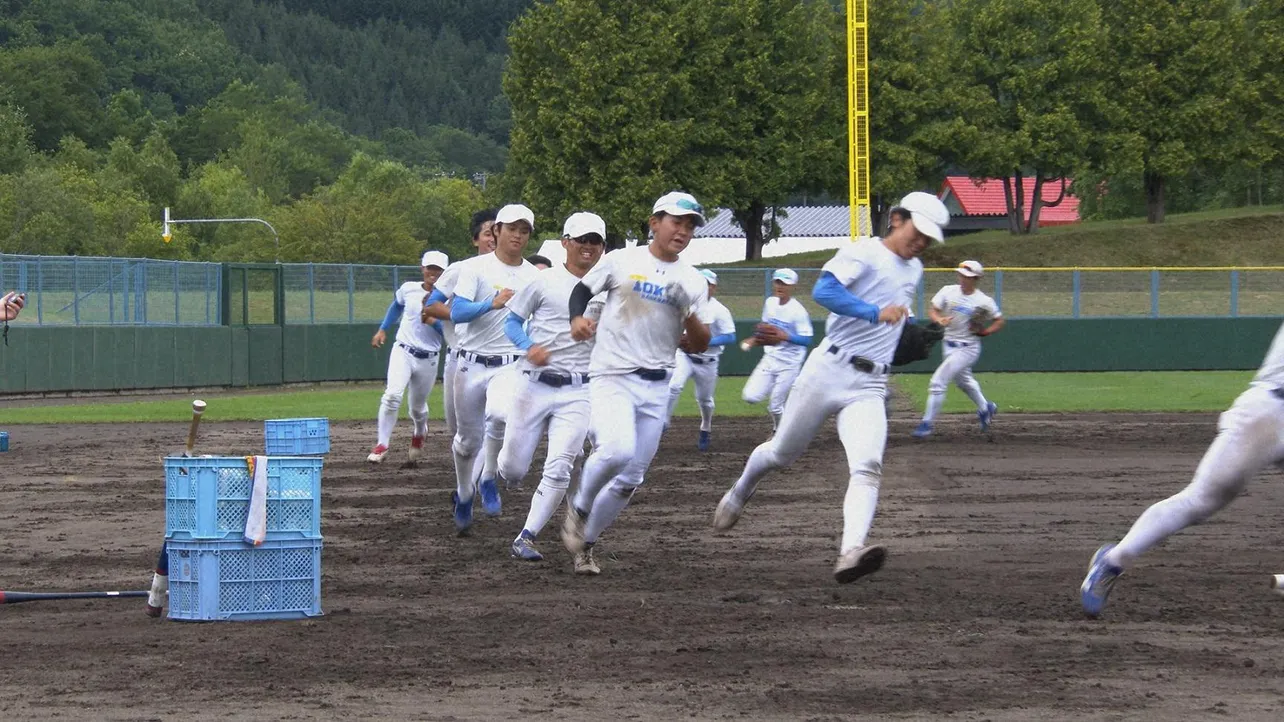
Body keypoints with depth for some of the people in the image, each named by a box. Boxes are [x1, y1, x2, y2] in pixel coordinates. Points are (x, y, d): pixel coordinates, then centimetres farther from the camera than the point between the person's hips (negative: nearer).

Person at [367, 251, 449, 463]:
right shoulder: (409, 289, 0)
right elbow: (397, 305, 23)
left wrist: (433, 321, -28)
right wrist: (383, 329, 20)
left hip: (427, 360, 0)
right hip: (403, 352, 0)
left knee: (418, 407, 14)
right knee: (392, 395, -23)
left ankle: (419, 434, 48)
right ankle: (382, 444, -17)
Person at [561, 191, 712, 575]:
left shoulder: (693, 282, 7)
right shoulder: (621, 261, 0)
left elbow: (700, 346, 6)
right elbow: (582, 289, 10)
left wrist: (689, 314, -15)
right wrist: (578, 317, -11)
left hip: (656, 388, 4)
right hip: (612, 378, -4)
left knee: (630, 479, 6)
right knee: (618, 450, -29)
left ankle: (584, 543, 24)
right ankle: (579, 507, -2)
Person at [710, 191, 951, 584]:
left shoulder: (914, 270, 18)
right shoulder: (863, 252, -6)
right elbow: (823, 290, -24)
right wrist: (875, 312, -33)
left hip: (869, 388, 4)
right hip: (829, 370, -4)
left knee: (868, 467, -20)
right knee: (782, 453, 12)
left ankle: (850, 552, -37)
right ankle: (739, 493, 44)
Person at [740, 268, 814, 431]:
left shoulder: (798, 311, -18)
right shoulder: (770, 303, 3)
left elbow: (807, 340, -20)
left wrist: (786, 337, -35)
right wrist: (754, 339, 2)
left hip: (789, 364, -6)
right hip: (770, 358, 6)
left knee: (775, 406, -3)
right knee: (750, 396, -5)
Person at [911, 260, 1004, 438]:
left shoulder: (984, 301, -14)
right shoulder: (948, 291, -5)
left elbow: (999, 321, -1)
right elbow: (932, 310, -6)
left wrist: (984, 331, -18)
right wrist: (939, 319, -28)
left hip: (968, 348, -6)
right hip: (949, 345, 6)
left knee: (938, 382, -15)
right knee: (963, 381, 27)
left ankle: (927, 423, -8)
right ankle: (985, 408, 52)